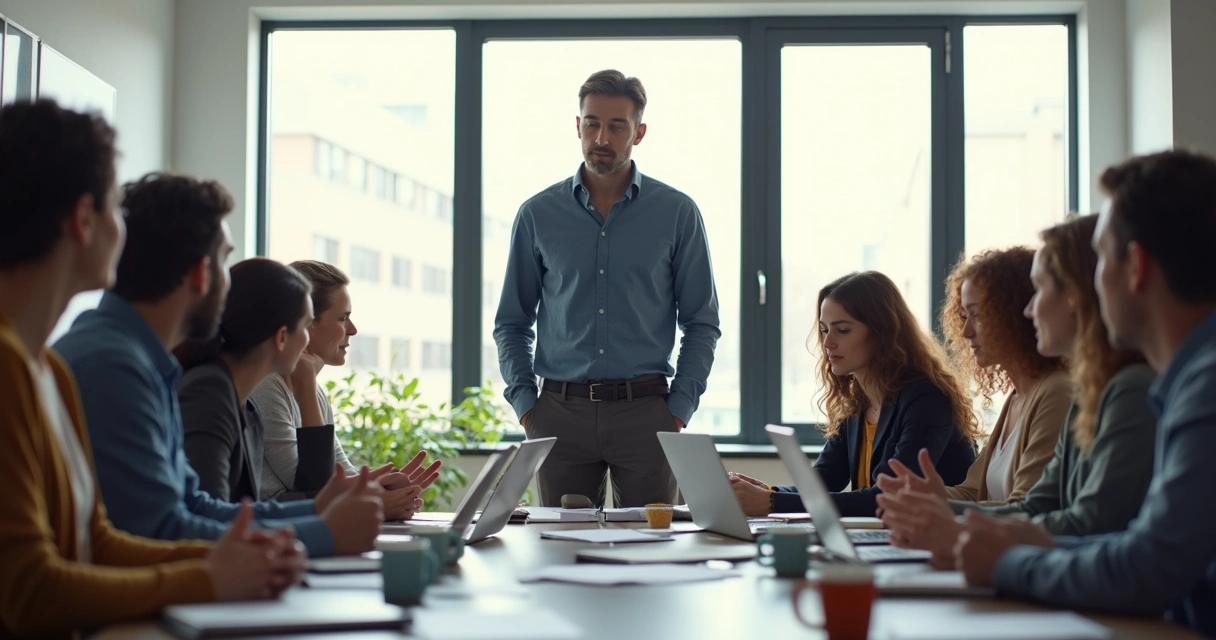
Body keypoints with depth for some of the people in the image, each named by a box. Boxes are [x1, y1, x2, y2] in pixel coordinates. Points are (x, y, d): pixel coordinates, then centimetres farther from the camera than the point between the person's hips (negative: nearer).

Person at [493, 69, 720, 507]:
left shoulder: (677, 213, 4)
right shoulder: (538, 215, 7)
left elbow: (702, 323, 6)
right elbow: (512, 322, 12)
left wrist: (679, 408, -4)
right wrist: (524, 402, 0)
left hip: (645, 410, -1)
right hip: (560, 410, 1)